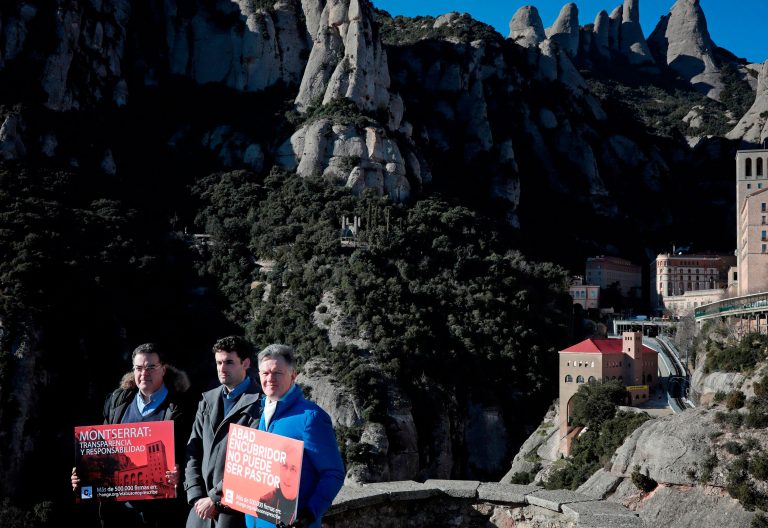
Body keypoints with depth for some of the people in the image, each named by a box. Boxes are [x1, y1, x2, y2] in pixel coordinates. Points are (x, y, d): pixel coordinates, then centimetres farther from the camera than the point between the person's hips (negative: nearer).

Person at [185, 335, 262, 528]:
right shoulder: (207, 400, 13)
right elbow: (193, 451, 10)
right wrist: (196, 495, -1)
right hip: (203, 505, 6)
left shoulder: (259, 404, -9)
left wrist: (215, 498, -12)